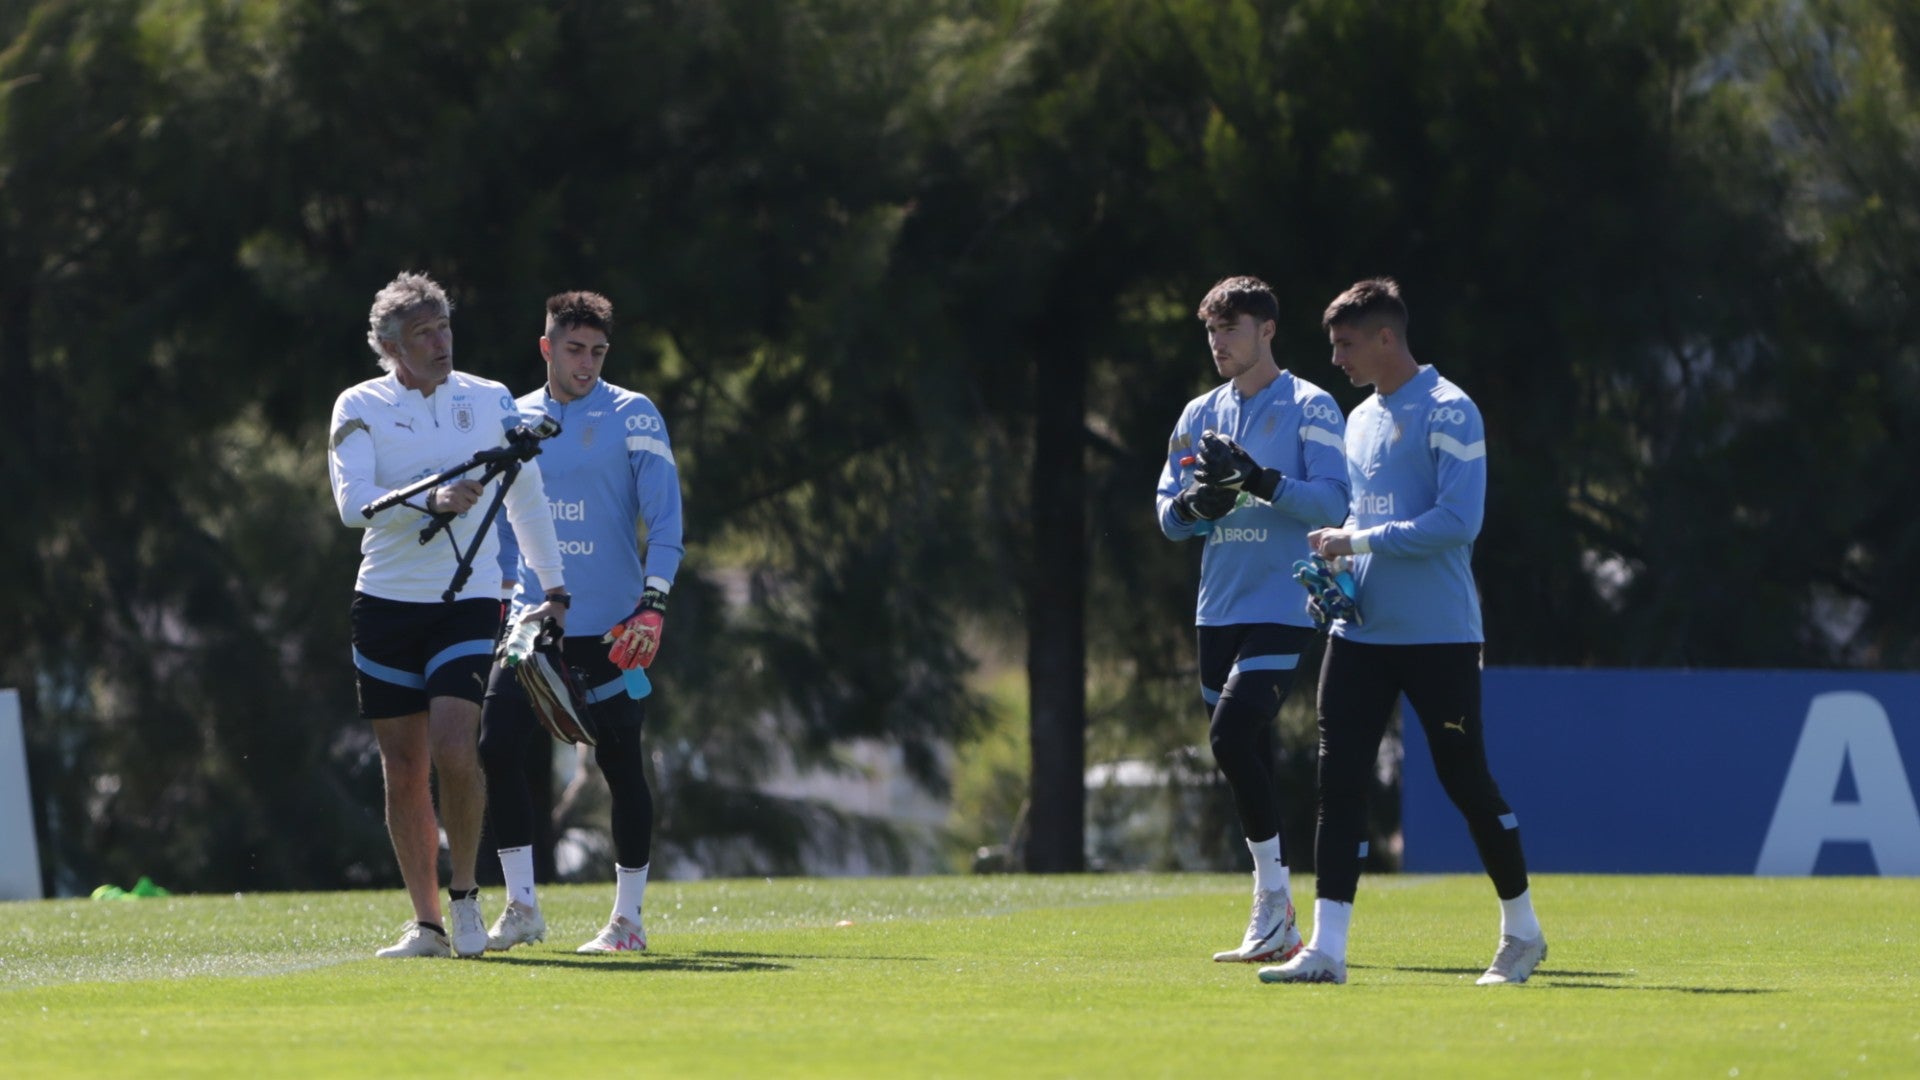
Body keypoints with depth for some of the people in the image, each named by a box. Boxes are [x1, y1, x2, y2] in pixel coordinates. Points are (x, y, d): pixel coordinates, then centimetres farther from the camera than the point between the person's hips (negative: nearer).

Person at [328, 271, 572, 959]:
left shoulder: (491, 403, 6)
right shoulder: (359, 408, 0)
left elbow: (527, 498, 15)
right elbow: (353, 503, -13)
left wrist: (553, 590, 16)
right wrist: (428, 501, -28)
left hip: (468, 601, -1)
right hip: (386, 604, 1)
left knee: (455, 751, -18)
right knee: (403, 771, 2)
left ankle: (465, 894, 1)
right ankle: (426, 923, 11)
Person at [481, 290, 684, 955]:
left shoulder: (632, 417, -2)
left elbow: (665, 519, -6)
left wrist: (653, 606, -16)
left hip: (610, 630, -4)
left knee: (621, 766, 0)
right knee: (496, 750, -8)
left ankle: (628, 918, 9)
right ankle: (522, 907, 0)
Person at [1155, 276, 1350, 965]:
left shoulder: (1309, 409, -4)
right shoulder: (1200, 416, 15)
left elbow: (1333, 501, -12)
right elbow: (1168, 515, 15)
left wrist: (1261, 481, -23)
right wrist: (1197, 502, -7)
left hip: (1283, 609, -7)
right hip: (1218, 611, 7)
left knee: (1233, 733, -21)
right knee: (1248, 754, 8)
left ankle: (1273, 902, -13)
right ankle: (1277, 925, 14)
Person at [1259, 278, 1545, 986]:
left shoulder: (1447, 412, -10)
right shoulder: (1361, 420, 16)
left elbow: (1459, 520, -19)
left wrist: (1360, 541, -17)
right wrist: (1337, 562, 4)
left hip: (1439, 636, -7)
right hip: (1361, 632, 7)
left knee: (1466, 781, 1)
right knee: (1339, 783, -4)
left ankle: (1521, 932, 19)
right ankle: (1326, 948, -7)